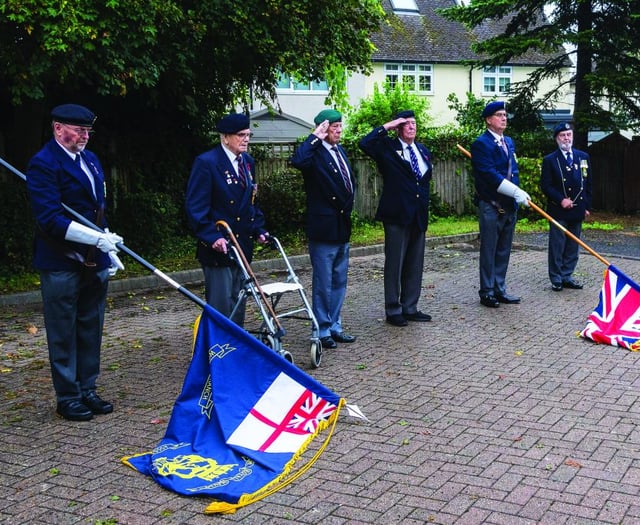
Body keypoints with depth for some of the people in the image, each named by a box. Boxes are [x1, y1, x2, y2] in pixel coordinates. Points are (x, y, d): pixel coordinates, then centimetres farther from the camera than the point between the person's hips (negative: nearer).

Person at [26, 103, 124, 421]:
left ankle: (87, 391, 25)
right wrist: (97, 239, -26)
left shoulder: (90, 159, 12)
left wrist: (108, 249, 15)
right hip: (61, 264, -8)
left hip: (94, 262, 8)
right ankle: (67, 398, 14)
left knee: (91, 331, 14)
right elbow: (50, 219, -22)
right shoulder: (43, 164, -13)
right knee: (63, 333, 3)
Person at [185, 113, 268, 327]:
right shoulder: (206, 162, -12)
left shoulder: (248, 161, 12)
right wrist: (213, 237, -25)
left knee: (238, 306, 15)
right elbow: (195, 207, -16)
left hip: (243, 245, 8)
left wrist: (259, 229, 9)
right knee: (221, 307, -4)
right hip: (218, 248, -8)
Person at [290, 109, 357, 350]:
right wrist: (315, 137, -26)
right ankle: (322, 330, 13)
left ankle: (334, 326, 27)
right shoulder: (315, 152, -13)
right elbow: (298, 161, -37)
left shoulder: (340, 151, 12)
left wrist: (348, 207, 13)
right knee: (323, 284, 2)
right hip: (324, 228, -8)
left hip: (342, 228, 8)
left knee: (339, 282, 16)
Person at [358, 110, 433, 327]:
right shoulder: (388, 147, -5)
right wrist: (386, 127, -16)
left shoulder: (423, 151, 15)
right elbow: (365, 144, -23)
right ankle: (393, 311, 10)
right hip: (397, 215, -6)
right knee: (395, 264, 1)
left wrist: (424, 206, 16)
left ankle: (410, 308, 22)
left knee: (415, 264, 12)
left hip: (419, 216, 7)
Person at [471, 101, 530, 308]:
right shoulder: (481, 143, -11)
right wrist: (516, 192, -23)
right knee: (489, 250, 0)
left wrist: (517, 194, 3)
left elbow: (513, 171, 18)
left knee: (503, 251, 12)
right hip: (491, 206, -8)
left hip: (510, 205, 8)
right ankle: (487, 292, 8)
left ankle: (499, 290, 19)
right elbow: (490, 174, -20)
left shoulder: (509, 142, 16)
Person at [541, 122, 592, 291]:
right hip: (558, 211, -4)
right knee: (557, 246, -1)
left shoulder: (583, 157, 11)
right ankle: (556, 279, 7)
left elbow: (588, 184, 13)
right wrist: (561, 200, -15)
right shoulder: (550, 160, -1)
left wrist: (587, 206, 7)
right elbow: (545, 186, -5)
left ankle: (567, 276, 16)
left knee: (572, 246, 8)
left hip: (577, 210, 4)